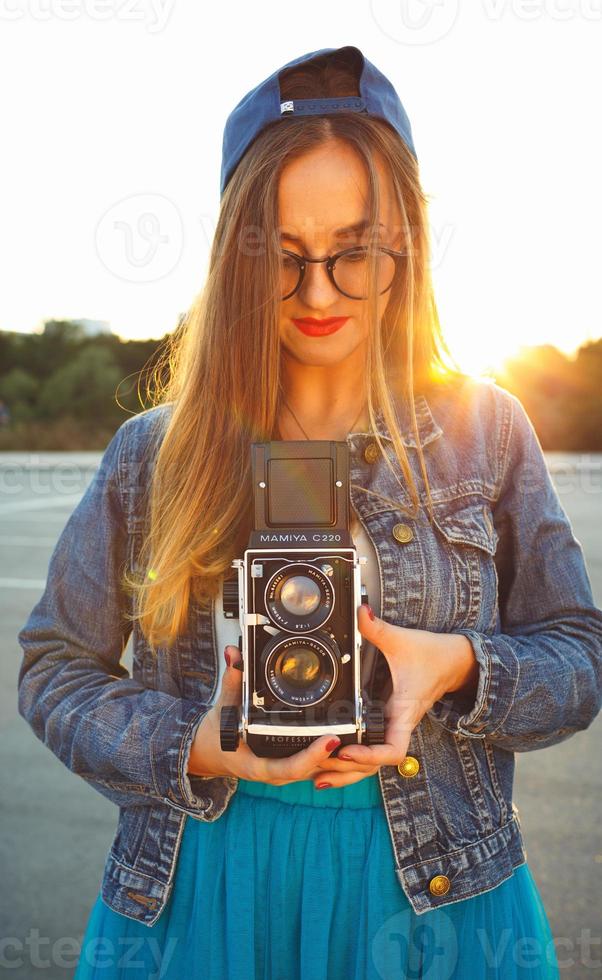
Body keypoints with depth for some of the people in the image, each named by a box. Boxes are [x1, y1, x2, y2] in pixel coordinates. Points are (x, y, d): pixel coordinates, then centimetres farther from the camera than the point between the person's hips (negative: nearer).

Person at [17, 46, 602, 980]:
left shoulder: (484, 431, -3)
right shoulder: (159, 449, -4)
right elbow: (56, 667, 2)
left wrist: (461, 665, -19)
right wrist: (193, 747, -15)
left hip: (432, 897, 1)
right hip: (199, 892, 0)